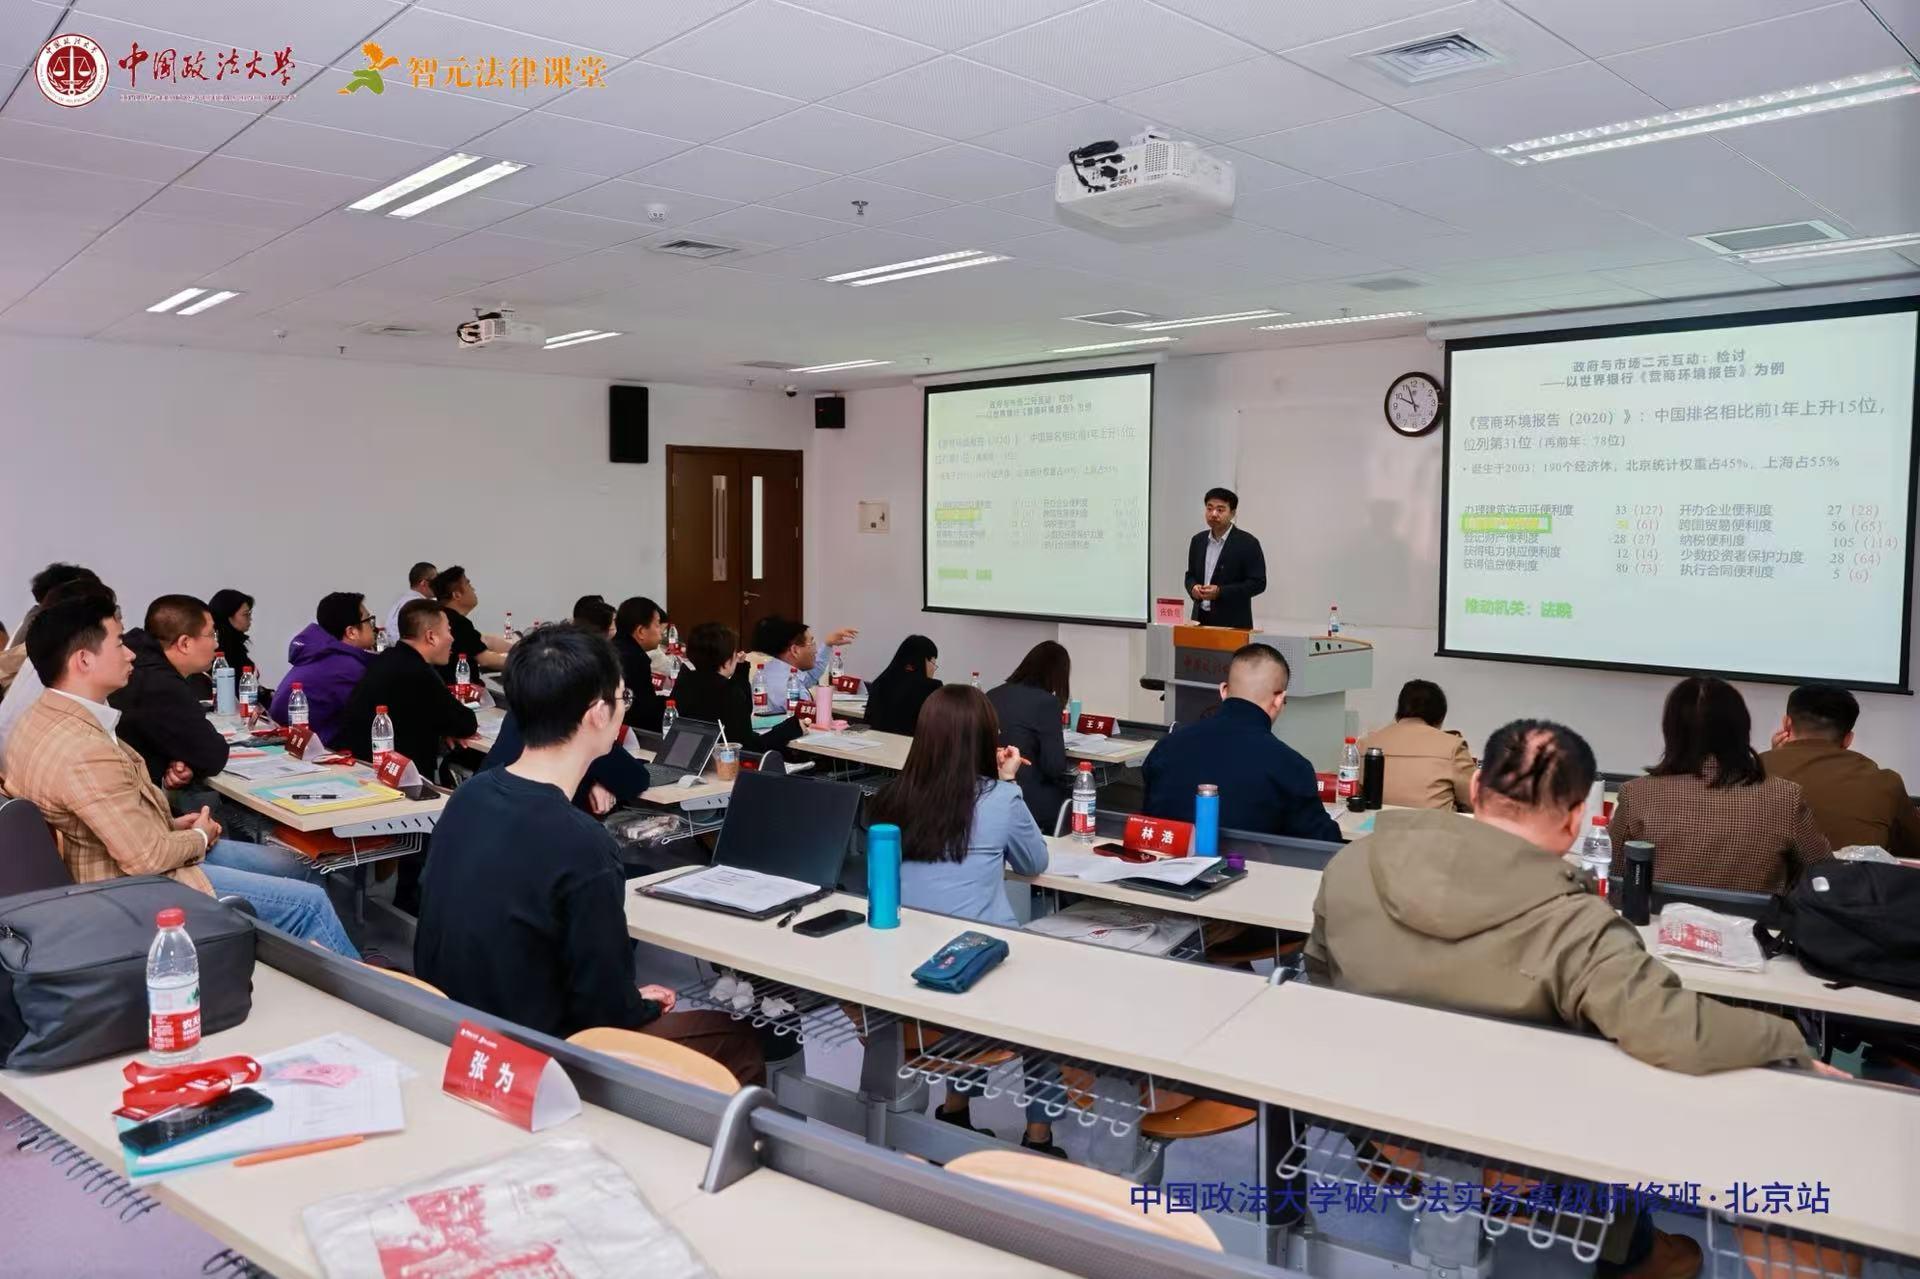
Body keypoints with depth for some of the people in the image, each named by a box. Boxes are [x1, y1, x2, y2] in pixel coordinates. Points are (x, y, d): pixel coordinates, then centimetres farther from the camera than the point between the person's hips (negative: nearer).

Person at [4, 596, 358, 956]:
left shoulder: (46, 716, 2)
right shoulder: (85, 751, -31)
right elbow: (147, 858, -26)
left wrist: (170, 825, 5)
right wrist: (199, 837, -8)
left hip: (126, 859, 11)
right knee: (309, 903, -9)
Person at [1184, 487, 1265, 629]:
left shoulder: (1248, 543, -5)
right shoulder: (1198, 540, 12)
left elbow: (1258, 583, -8)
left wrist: (1220, 592, -17)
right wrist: (1193, 587, -4)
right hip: (1201, 619, 5)